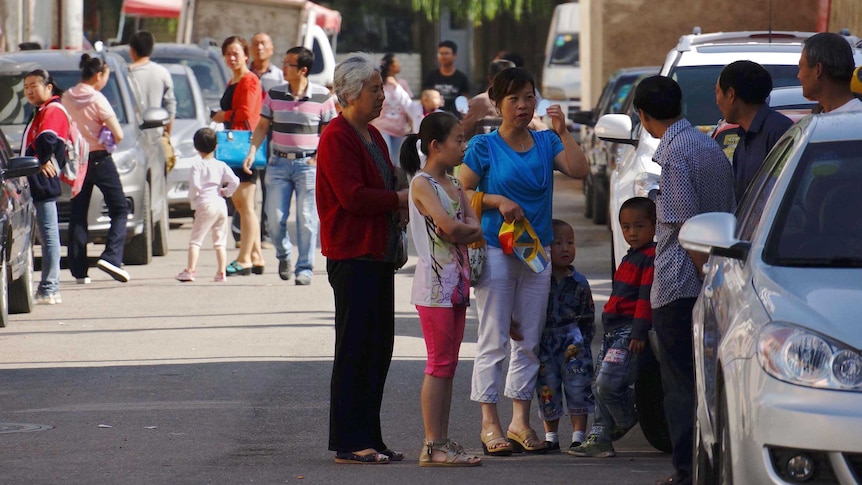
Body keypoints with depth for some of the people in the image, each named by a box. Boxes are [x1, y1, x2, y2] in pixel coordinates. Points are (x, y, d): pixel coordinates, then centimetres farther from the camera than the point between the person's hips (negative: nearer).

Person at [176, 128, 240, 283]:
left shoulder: (197, 165, -4)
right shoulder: (221, 165, 8)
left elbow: (194, 185, -16)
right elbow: (234, 182, -2)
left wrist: (193, 202, -1)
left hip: (205, 205, -5)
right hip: (221, 205, 5)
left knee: (195, 240, -3)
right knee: (220, 241, 12)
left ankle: (190, 270, -13)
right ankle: (221, 272, 9)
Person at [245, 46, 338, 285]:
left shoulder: (322, 97, -4)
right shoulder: (274, 95, 4)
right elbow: (262, 126, 9)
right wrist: (252, 151, -4)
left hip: (308, 164, -3)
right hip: (279, 163, 3)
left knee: (307, 218, -4)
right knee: (275, 216, -1)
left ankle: (304, 269, 4)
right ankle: (283, 255, 26)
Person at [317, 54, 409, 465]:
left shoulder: (371, 136, 19)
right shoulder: (337, 138, -12)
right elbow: (352, 197, -21)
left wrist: (399, 213, 7)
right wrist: (400, 199, -14)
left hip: (379, 255, 10)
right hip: (353, 257, -10)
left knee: (378, 347, 11)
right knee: (354, 349, -8)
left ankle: (369, 437, 16)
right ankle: (349, 443, -5)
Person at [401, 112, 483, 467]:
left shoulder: (453, 184, 15)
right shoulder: (422, 184, -10)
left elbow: (476, 228, 7)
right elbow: (448, 226, -22)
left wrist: (459, 231, -12)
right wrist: (466, 229, -3)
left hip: (456, 282, 9)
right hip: (434, 282, -9)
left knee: (448, 366, 8)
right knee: (439, 365, -8)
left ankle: (442, 443, 11)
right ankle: (433, 446, -7)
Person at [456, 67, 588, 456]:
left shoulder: (546, 143, 8)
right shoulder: (484, 147, -2)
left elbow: (580, 171, -5)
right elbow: (461, 192, -2)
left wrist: (563, 132, -11)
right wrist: (497, 201, -16)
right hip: (496, 249, -4)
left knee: (529, 340, 7)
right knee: (494, 340, -4)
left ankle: (521, 420, 14)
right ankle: (490, 424, -2)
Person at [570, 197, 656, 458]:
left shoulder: (651, 257, -10)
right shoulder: (630, 258, 21)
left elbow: (646, 297, -16)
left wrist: (639, 332, -21)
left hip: (630, 331, -10)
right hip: (613, 329, 10)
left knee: (608, 383, -17)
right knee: (601, 386, 7)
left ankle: (626, 421, 6)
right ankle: (599, 438, 9)